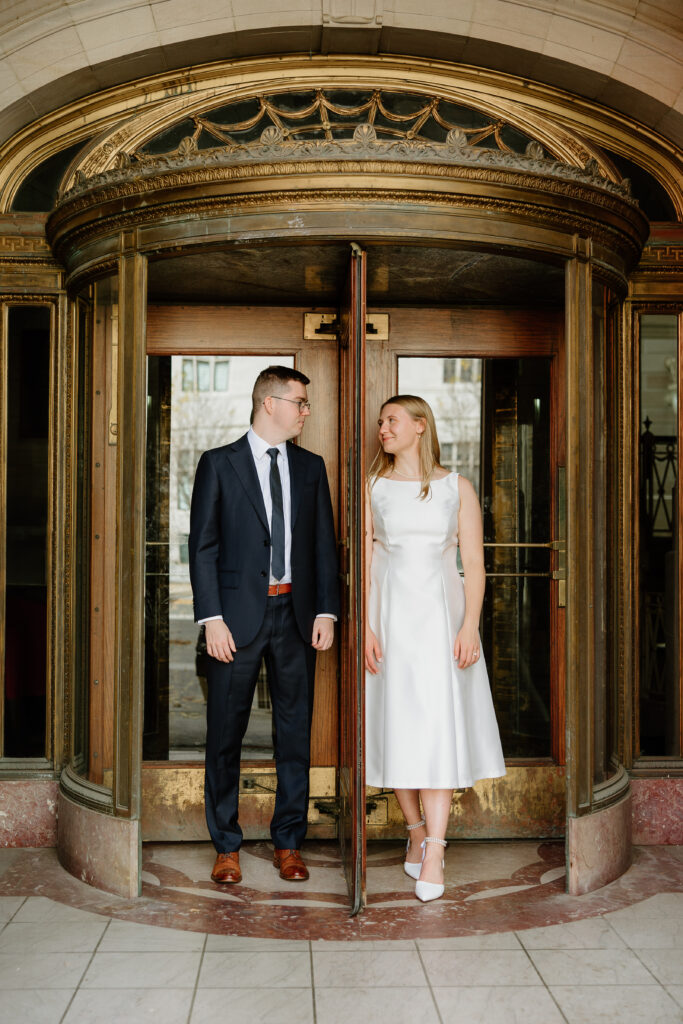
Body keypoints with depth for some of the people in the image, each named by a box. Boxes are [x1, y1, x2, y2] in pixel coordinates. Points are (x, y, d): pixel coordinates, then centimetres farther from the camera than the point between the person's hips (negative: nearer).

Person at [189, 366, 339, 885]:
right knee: (226, 733, 4)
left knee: (295, 731, 8)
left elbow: (324, 544, 10)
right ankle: (227, 846, 19)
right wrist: (212, 618, -11)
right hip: (238, 615, -3)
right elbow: (203, 545, -3)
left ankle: (289, 842, 22)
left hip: (296, 613, 3)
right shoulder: (219, 464, 0)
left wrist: (326, 611, 1)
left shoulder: (311, 466, 11)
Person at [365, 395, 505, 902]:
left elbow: (474, 563, 2)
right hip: (390, 615, 2)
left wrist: (470, 626, -8)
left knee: (438, 725, -9)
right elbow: (362, 562, 3)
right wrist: (365, 626, -6)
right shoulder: (372, 486, 7)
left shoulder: (457, 488, 5)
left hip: (441, 615, -1)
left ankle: (434, 855, -7)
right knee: (396, 726, 4)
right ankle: (416, 832, 21)